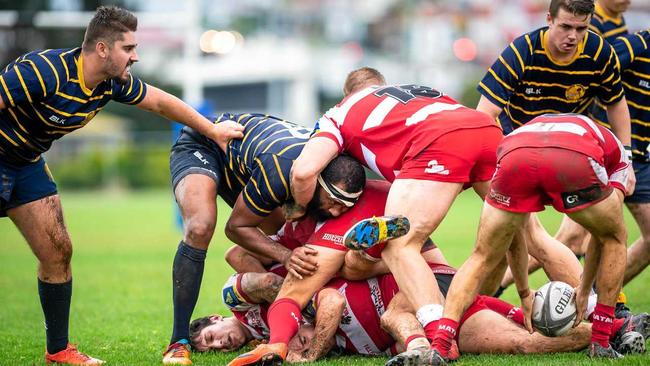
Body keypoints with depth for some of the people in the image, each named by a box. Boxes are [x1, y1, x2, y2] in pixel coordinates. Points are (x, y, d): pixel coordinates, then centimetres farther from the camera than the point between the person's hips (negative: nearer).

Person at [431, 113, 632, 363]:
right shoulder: (616, 149, 42)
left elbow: (515, 233, 49)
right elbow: (605, 234, 40)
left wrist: (524, 294, 57)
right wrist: (584, 292, 50)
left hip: (514, 156, 2)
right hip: (576, 160, -2)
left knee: (482, 259, 20)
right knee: (614, 239, 28)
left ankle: (439, 344, 1)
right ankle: (601, 342, 25)